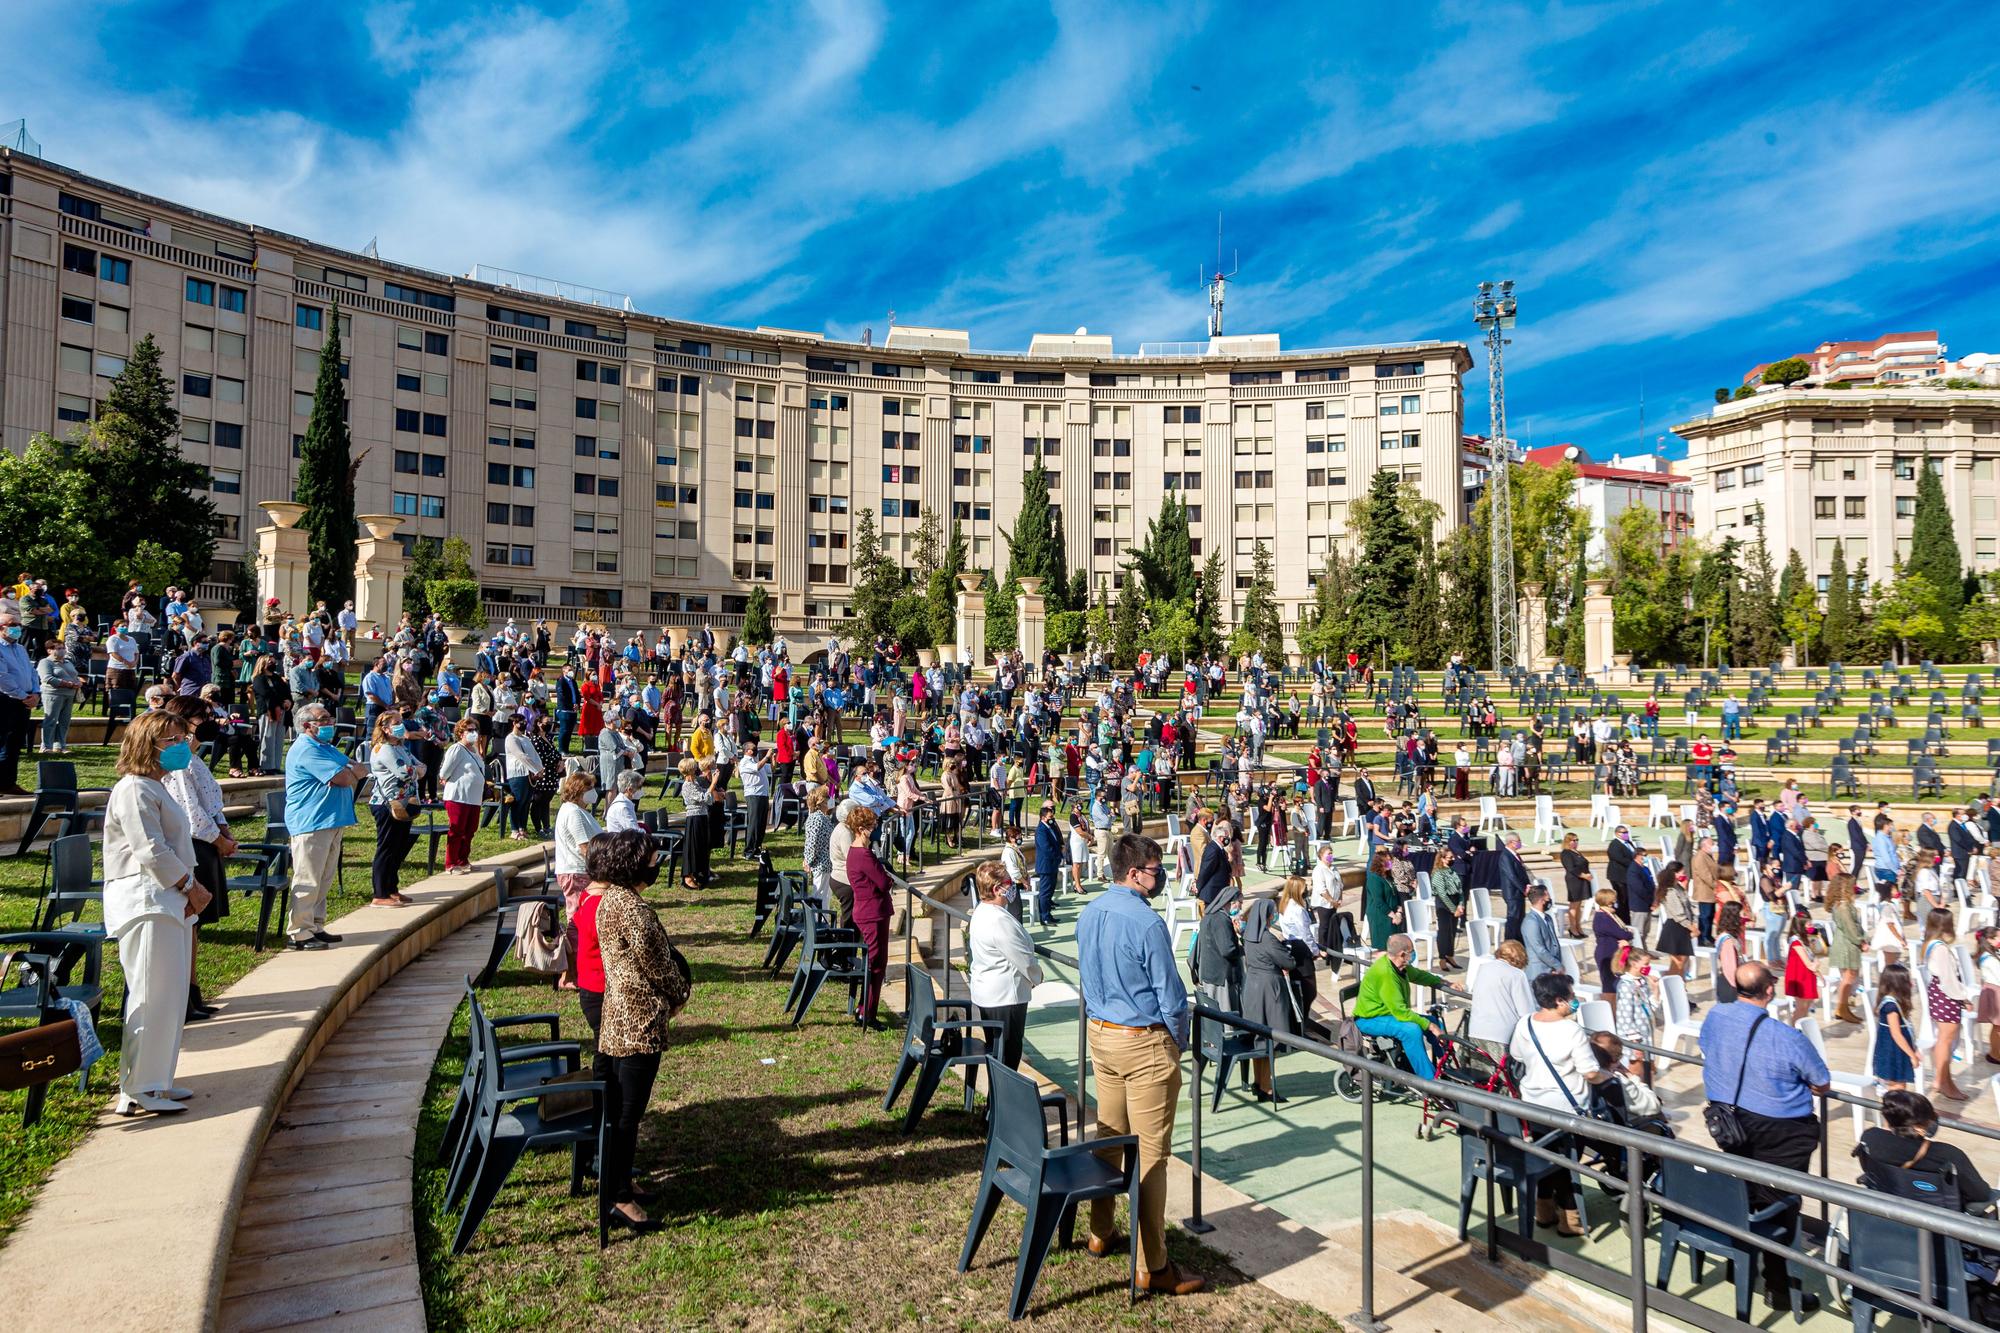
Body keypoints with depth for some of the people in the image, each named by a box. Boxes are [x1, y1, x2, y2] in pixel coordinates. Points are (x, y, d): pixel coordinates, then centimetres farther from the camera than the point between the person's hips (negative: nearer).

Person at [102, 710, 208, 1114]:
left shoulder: (155, 788, 20)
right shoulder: (134, 790, -12)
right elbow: (150, 852, -19)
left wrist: (190, 889, 8)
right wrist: (190, 886, -10)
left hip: (169, 903, 10)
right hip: (146, 904, -10)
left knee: (171, 997, 13)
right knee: (153, 998, -6)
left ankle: (156, 1081, 22)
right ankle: (138, 1091, 2)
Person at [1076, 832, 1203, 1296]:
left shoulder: (1089, 913, 3)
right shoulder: (1146, 923, -22)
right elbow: (1171, 996, -16)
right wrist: (1179, 1043, 0)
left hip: (1099, 1033, 8)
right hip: (1143, 1042, -8)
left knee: (1109, 1136, 20)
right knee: (1150, 1153, 0)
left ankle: (1099, 1233, 34)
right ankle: (1153, 1268, 8)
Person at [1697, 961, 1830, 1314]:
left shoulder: (1715, 1017, -10)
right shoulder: (1787, 1038, -25)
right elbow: (1822, 1085, -8)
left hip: (1725, 1122, 5)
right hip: (1779, 1135, -5)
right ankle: (1779, 1287, 21)